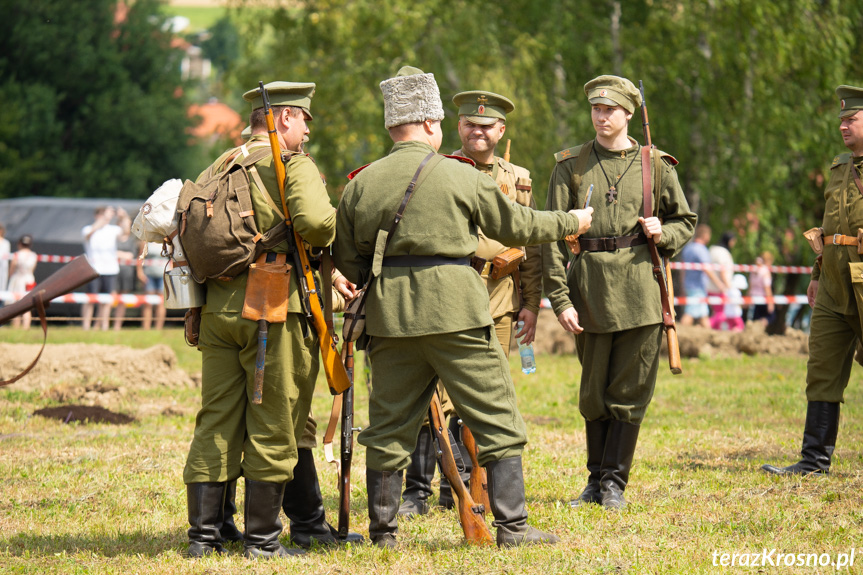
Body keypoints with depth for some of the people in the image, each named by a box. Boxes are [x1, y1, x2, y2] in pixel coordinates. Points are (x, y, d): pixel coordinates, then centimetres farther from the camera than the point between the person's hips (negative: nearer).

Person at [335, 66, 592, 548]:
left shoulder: (362, 183, 6)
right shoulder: (460, 176, -3)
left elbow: (347, 262, 10)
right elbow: (514, 224, 7)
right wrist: (570, 223, 22)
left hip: (390, 316, 4)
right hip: (455, 311, -4)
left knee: (389, 425, 10)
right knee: (497, 418, 3)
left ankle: (383, 530, 12)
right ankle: (512, 524, 0)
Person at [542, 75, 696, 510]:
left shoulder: (656, 165, 7)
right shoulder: (570, 166, 5)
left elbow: (685, 221, 18)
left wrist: (663, 234, -6)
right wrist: (560, 298, -6)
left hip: (639, 283, 0)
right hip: (590, 285, 0)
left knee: (631, 390, -1)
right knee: (593, 390, 7)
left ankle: (614, 481, 8)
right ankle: (596, 479, 20)